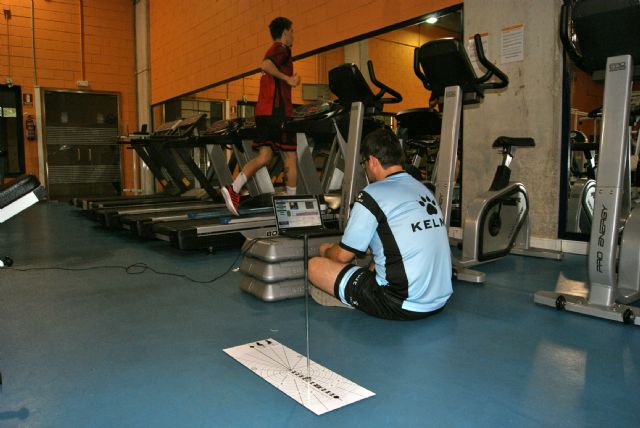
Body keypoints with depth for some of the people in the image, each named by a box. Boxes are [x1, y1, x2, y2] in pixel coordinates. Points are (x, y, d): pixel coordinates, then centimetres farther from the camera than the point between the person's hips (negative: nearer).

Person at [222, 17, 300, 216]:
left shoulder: (273, 51, 25)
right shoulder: (282, 50, -4)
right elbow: (265, 65, -22)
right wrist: (288, 79, -17)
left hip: (263, 111, 9)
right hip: (277, 110, -8)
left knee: (264, 156, 2)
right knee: (290, 156, 0)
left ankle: (233, 189, -13)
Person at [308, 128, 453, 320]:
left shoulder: (372, 196, -11)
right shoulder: (424, 190, 12)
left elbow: (343, 255, -4)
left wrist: (326, 251, 21)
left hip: (403, 306, -8)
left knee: (315, 265, -1)